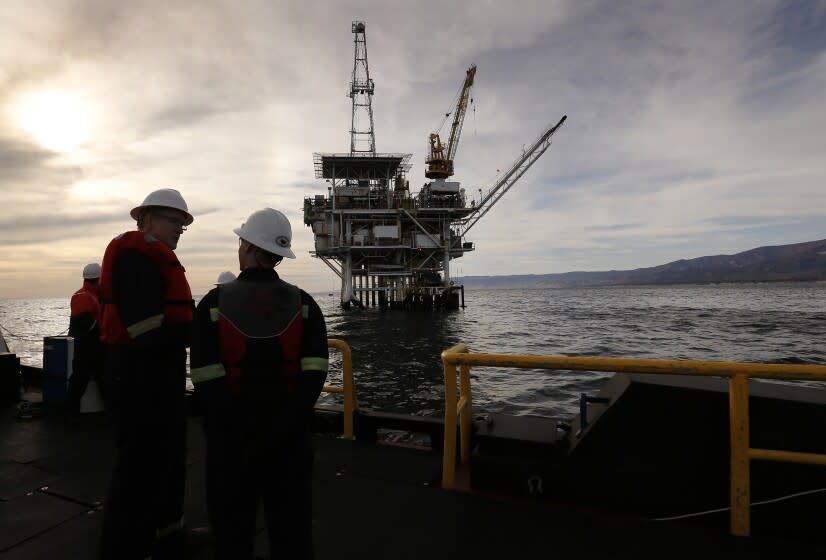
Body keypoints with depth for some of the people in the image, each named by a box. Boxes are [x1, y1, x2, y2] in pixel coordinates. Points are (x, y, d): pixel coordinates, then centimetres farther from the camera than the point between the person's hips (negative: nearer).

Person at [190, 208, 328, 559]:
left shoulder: (214, 304, -9)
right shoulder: (304, 305, -5)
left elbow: (208, 383, -15)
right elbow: (314, 376, -15)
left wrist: (242, 436, -10)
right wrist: (279, 431, -13)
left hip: (231, 443, -1)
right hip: (290, 440, 1)